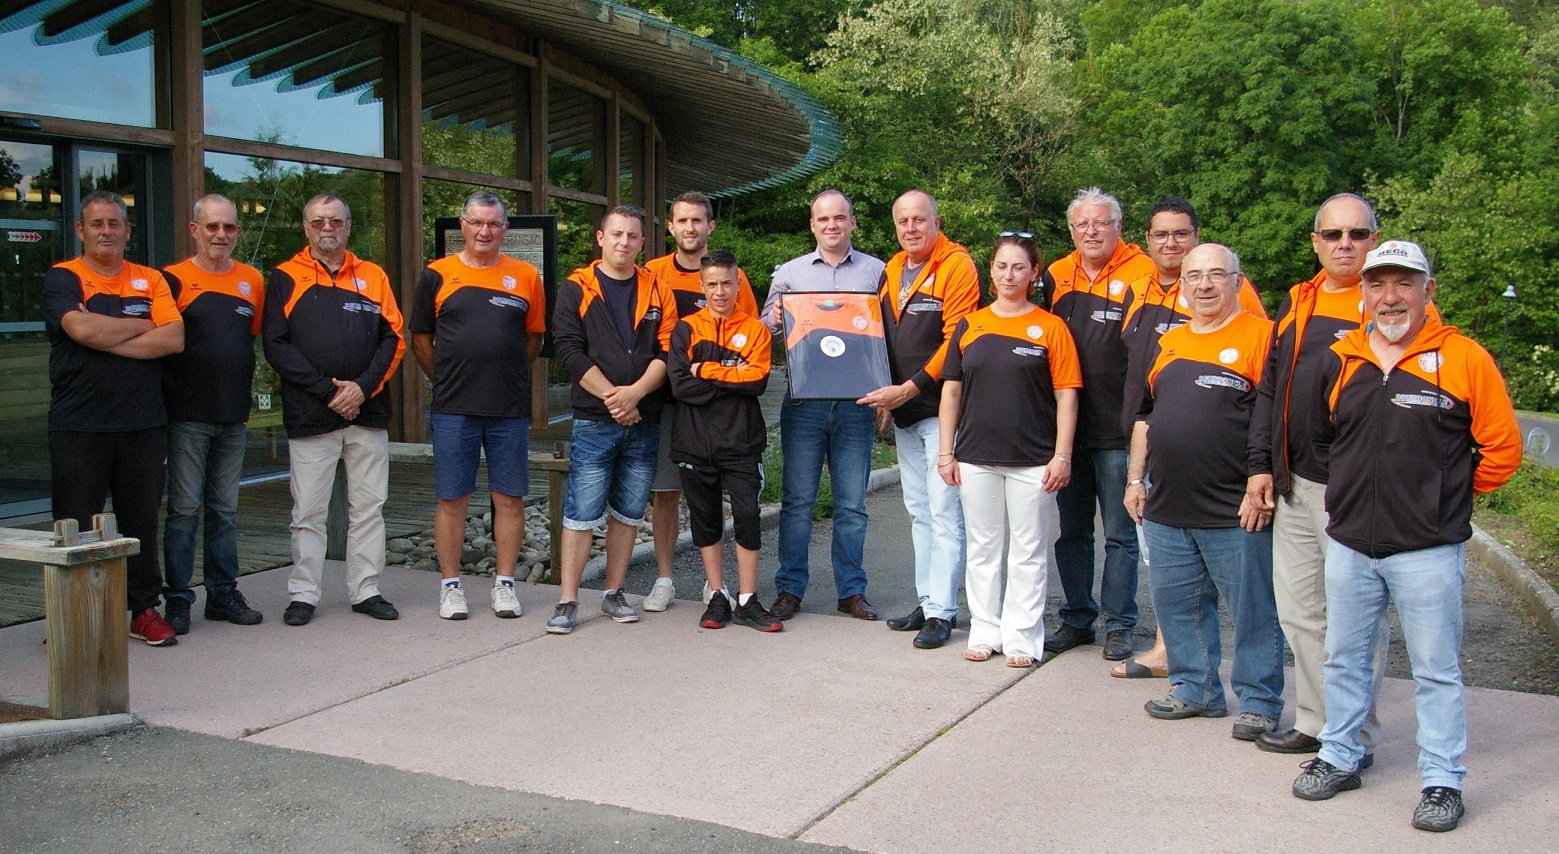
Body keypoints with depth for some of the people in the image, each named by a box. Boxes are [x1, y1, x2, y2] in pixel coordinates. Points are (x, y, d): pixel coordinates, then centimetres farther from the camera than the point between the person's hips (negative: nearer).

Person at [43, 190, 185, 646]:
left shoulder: (151, 281, 10)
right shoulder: (62, 278, 3)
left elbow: (174, 339, -5)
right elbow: (82, 328, -16)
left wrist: (107, 342, -10)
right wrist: (143, 326, -4)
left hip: (143, 424, 2)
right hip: (78, 425, -2)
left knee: (142, 521, 8)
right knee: (74, 527, 3)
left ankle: (145, 609, 18)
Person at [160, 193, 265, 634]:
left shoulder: (252, 281, 10)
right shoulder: (174, 280, -3)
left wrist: (242, 394, 11)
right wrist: (175, 395, -8)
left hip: (234, 416, 4)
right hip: (188, 416, -4)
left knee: (225, 510, 11)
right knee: (184, 509, -1)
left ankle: (223, 593, 18)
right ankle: (177, 598, 7)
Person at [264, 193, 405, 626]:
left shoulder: (373, 276, 10)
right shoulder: (285, 278, 4)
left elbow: (393, 339, 5)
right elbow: (276, 346, -4)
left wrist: (363, 387, -9)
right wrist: (328, 390, -12)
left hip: (368, 413, 2)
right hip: (309, 414, -2)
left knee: (369, 506, 7)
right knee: (308, 511, 2)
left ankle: (365, 590, 16)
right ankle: (303, 594, 13)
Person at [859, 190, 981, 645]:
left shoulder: (957, 267, -10)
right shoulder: (891, 271, 14)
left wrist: (910, 388, -16)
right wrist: (884, 394, 7)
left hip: (941, 407, -8)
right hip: (903, 411, 8)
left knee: (944, 511, -6)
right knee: (919, 510, 14)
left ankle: (941, 612, -1)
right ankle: (926, 602, 23)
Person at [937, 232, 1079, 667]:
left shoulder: (1050, 327, -1)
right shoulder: (969, 325, 7)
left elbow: (1066, 395, -2)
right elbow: (951, 390, 9)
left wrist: (1062, 455, -8)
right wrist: (946, 452, 4)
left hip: (1032, 460, -3)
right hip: (975, 457, 3)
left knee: (1028, 551, 4)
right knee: (982, 548, 10)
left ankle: (1022, 636, 14)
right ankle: (985, 632, 21)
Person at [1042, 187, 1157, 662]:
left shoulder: (1140, 275, -7)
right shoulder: (1056, 277, 8)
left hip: (1117, 431, -5)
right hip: (1065, 425, 5)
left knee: (1120, 533, 5)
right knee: (1071, 530, 13)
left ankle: (1119, 625, 15)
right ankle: (1077, 619, 25)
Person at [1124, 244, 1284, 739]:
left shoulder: (1262, 336, -6)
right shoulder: (1168, 343, 15)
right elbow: (1145, 416, 20)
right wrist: (1136, 479, 16)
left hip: (1236, 511, -6)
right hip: (1166, 507, 7)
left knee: (1252, 609, 2)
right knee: (1177, 604, 13)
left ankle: (1258, 701, 15)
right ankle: (1195, 688, 27)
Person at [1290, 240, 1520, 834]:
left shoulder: (1464, 359, -7)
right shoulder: (1339, 360, 5)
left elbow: (1502, 448, -3)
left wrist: (1445, 498, 4)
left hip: (1428, 550, -4)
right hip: (1348, 543, 4)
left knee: (1436, 670, 4)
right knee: (1344, 660, 15)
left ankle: (1442, 780, 16)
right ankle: (1340, 757, 29)